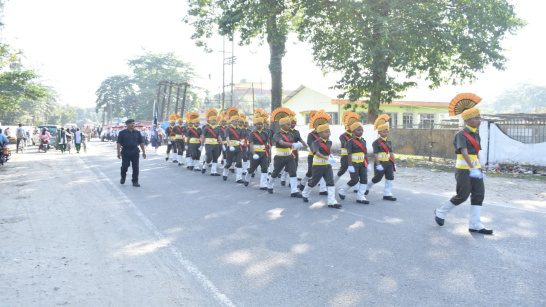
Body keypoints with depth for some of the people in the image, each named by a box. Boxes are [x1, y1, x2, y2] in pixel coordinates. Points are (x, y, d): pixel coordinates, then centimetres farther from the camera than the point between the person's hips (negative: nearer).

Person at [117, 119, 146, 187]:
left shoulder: (137, 132, 9)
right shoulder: (122, 133, 2)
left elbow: (141, 142, 11)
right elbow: (119, 143, -1)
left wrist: (144, 152, 6)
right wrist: (119, 152, -10)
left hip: (135, 152, 2)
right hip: (125, 152, -2)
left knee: (135, 167, -1)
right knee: (124, 166, 0)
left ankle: (135, 182, 8)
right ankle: (123, 178, 28)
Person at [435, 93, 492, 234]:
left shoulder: (476, 134, 13)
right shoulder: (461, 134, -13)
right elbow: (464, 152, -26)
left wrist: (479, 168, 15)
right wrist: (472, 168, -36)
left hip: (475, 168, 8)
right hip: (464, 169, -8)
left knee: (479, 195, 2)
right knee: (463, 195, -4)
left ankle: (475, 225, 6)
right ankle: (440, 212, 16)